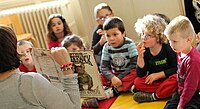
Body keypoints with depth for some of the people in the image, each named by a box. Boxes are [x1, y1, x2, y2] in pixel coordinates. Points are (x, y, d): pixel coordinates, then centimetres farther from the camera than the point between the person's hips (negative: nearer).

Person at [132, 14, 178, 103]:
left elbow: (176, 69, -14)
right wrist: (140, 57, -23)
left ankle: (153, 96, -23)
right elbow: (141, 75, -10)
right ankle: (166, 91, -19)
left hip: (168, 78, -3)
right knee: (137, 82, -20)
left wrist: (158, 75, -19)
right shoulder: (144, 51, -7)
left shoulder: (168, 48, -15)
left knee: (175, 79, -35)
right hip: (154, 81, 4)